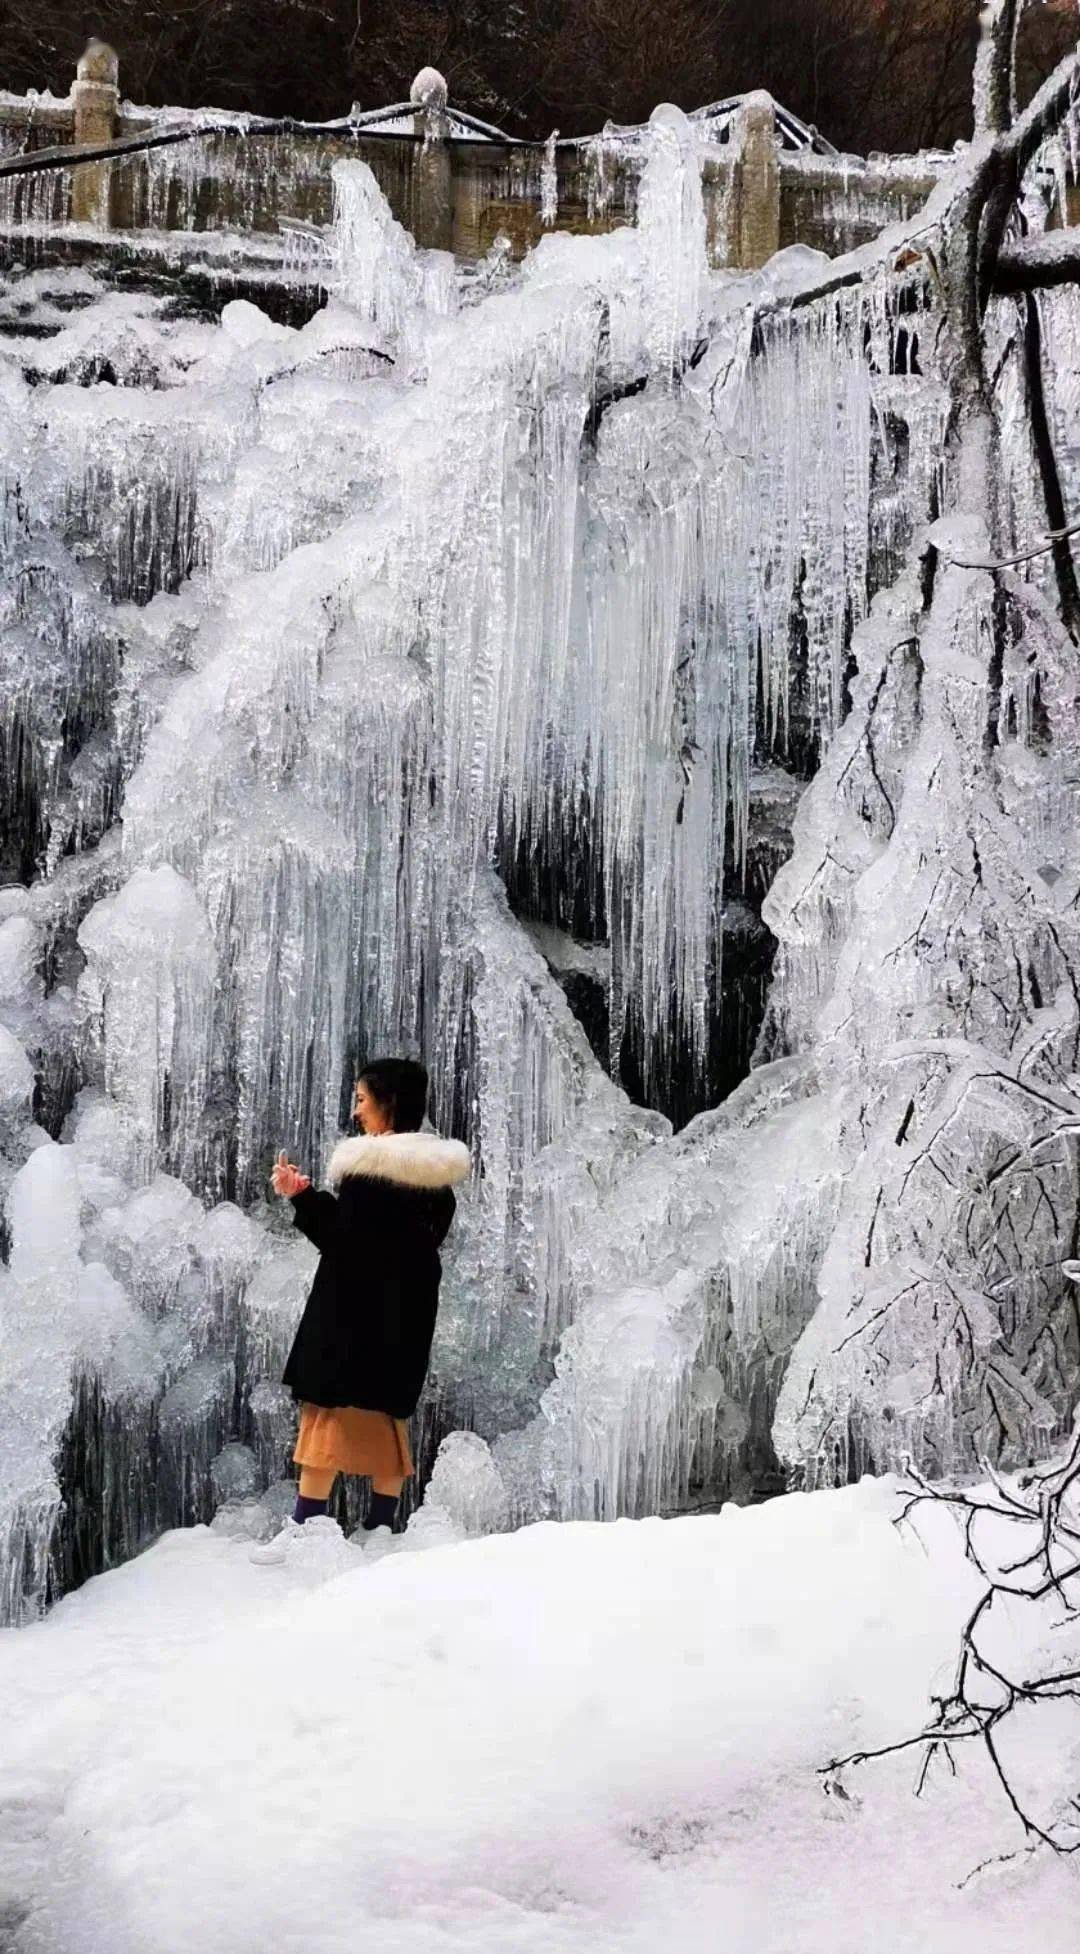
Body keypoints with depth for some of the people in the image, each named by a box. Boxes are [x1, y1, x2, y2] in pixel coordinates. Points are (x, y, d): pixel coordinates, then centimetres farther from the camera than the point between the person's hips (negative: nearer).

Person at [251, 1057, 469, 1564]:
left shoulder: (366, 1167, -18)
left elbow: (344, 1240, -19)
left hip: (354, 1309, -7)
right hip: (407, 1312, 7)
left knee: (330, 1409, -3)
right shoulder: (435, 1171, 6)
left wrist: (302, 1196, -7)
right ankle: (381, 1526, 17)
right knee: (386, 1413, 15)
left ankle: (304, 1527, -5)